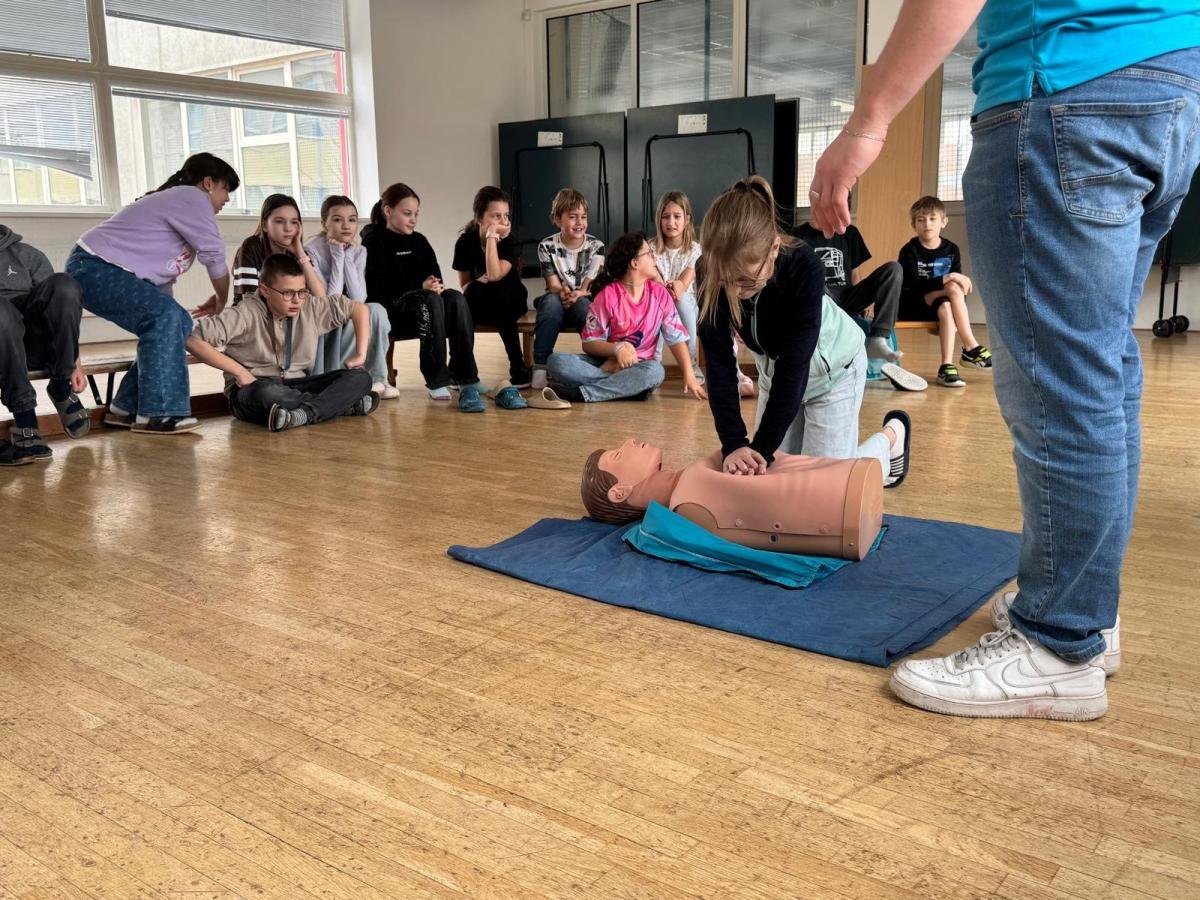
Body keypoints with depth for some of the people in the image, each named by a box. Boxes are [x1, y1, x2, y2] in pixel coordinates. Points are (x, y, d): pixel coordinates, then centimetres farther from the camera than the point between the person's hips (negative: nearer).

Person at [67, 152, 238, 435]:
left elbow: (163, 271, 16)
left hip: (110, 272, 11)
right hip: (93, 266, -11)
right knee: (165, 315, -26)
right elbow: (214, 256, -10)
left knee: (178, 325, 6)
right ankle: (155, 414, -24)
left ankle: (126, 408, 9)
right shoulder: (192, 198, -10)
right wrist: (221, 300, 6)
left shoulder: (179, 202, 22)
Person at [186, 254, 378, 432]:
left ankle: (305, 413, -34)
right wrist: (238, 370, -19)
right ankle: (344, 403, -27)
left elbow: (358, 308, 9)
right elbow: (193, 338, -20)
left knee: (360, 378, -14)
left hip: (297, 386, 4)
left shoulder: (311, 307, -1)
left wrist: (360, 354, 0)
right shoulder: (246, 315, -14)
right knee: (267, 393, -42)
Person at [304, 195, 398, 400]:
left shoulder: (359, 251, -2)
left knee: (376, 311, -24)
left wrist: (348, 258, -17)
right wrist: (338, 257, -22)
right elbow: (330, 302, -23)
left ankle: (375, 378, -15)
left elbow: (358, 299, -15)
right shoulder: (312, 251, -16)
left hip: (348, 325, 4)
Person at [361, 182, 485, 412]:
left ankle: (465, 379, -35)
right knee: (430, 300, -36)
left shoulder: (419, 241, 21)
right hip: (390, 311, -5)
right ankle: (436, 381, -34)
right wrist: (421, 287, -22)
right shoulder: (374, 242, 2)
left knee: (456, 298, -28)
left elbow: (435, 276, 14)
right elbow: (380, 287, -10)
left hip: (425, 304, 5)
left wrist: (437, 286, -13)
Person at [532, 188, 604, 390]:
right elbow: (553, 285, -8)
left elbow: (591, 287, -10)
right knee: (551, 300, -36)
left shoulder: (596, 246, -3)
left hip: (585, 302, 0)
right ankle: (540, 365, -33)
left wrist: (578, 294, -33)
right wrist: (563, 292, -33)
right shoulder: (547, 247, -3)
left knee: (583, 304, -37)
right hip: (557, 303, 1)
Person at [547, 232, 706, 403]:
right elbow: (589, 343, -6)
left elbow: (677, 338, 1)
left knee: (655, 371, -37)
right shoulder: (608, 295, -8)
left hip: (638, 365, 1)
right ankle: (629, 386, -30)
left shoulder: (660, 294, 1)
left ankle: (580, 393, -30)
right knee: (557, 362, -28)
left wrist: (689, 376, -9)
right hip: (606, 362, -1)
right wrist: (617, 348, -25)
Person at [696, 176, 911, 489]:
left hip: (833, 368, -4)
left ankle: (892, 434, 23)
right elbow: (720, 364, -26)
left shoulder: (804, 269, -37)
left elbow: (794, 365, -36)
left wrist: (762, 448, -36)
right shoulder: (711, 278, -27)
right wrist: (734, 444, -36)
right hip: (774, 368, 4)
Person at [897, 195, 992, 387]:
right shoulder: (909, 251, -9)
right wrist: (947, 279, -29)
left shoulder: (951, 249, 5)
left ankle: (947, 366, -36)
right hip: (912, 306, -4)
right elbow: (914, 285, -22)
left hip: (938, 304, 4)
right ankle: (971, 347, -27)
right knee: (953, 289, -29)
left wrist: (962, 282, -20)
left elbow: (958, 279, 4)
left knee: (945, 308, -32)